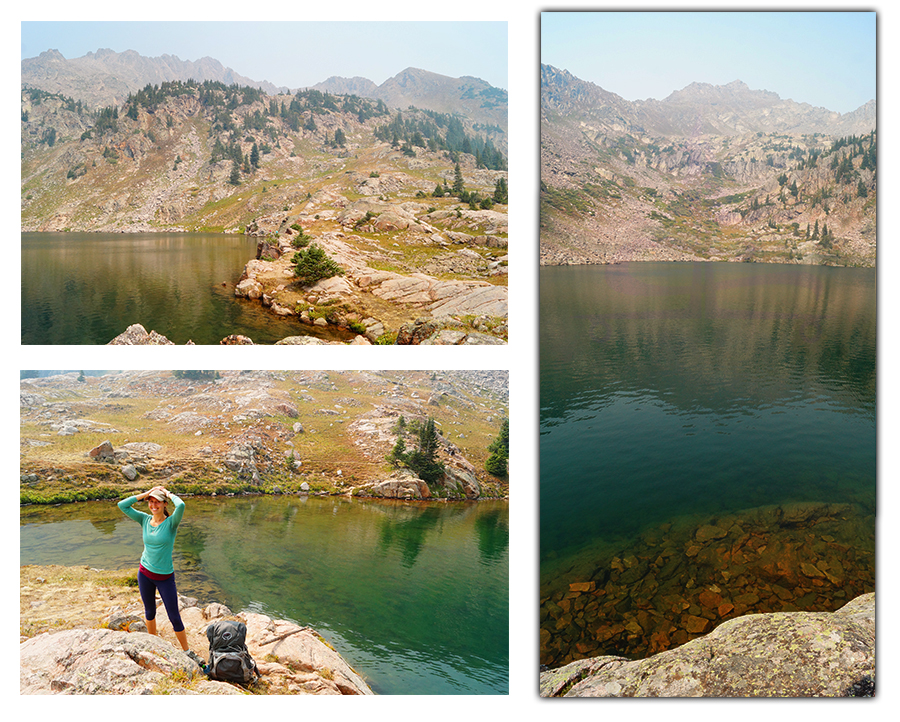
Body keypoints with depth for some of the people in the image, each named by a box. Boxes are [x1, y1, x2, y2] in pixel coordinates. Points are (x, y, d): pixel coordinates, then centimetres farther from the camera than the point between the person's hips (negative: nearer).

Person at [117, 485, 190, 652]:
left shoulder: (171, 522, -15)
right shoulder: (145, 520, 0)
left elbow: (181, 505, -36)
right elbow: (122, 505, 0)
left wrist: (169, 494, -17)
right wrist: (145, 494, -6)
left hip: (165, 577, -4)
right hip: (145, 573, 4)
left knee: (175, 618, 1)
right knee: (149, 612, 21)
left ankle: (186, 652, 15)